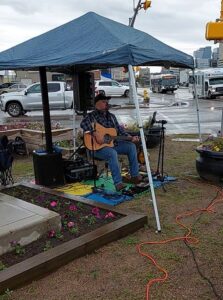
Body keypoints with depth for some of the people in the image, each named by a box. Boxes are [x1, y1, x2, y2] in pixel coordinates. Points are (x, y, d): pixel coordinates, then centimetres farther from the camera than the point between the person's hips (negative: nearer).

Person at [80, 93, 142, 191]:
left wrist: (130, 138, 2)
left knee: (131, 146, -4)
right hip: (97, 146, -8)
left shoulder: (111, 116, 16)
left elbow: (120, 130, 16)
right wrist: (96, 134, -38)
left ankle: (134, 176, -1)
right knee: (112, 153, -36)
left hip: (112, 143, 8)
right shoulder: (92, 116, -8)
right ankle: (118, 183, -31)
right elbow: (83, 123, -29)